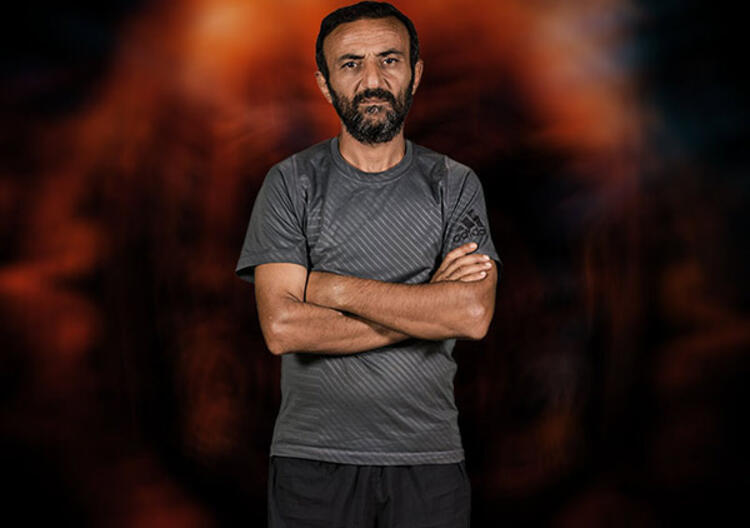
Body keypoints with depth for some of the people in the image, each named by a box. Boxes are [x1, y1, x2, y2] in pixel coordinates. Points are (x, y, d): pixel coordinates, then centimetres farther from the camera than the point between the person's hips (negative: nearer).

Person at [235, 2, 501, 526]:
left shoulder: (455, 185, 2)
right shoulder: (292, 183, -1)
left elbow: (474, 315, -14)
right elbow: (282, 328, -13)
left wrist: (334, 288, -14)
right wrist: (423, 307, -12)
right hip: (314, 460, -1)